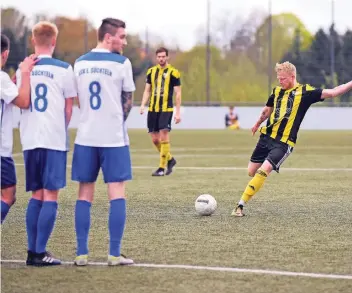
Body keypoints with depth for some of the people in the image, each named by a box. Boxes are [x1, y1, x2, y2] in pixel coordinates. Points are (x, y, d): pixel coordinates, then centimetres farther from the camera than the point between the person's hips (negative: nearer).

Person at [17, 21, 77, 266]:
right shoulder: (64, 69, -4)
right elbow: (69, 108, 2)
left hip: (30, 140, 4)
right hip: (55, 139, -4)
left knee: (36, 195, 13)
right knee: (51, 195, 0)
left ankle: (32, 251, 11)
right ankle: (40, 253, -4)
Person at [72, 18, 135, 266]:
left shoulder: (79, 64, 7)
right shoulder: (121, 63, -7)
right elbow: (128, 101, 1)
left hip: (85, 137, 4)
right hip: (114, 138, -4)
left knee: (85, 195, 8)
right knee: (117, 194, 0)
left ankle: (82, 253, 6)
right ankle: (115, 254, -3)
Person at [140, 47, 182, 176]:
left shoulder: (173, 72, -3)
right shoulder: (151, 71, 11)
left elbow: (178, 93, -3)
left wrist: (178, 112, -7)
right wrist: (143, 105, 2)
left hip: (166, 109, -5)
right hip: (153, 109, 5)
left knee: (164, 137, -12)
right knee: (155, 139, 6)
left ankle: (162, 167, -6)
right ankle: (170, 159, 28)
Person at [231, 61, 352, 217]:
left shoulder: (305, 92, -5)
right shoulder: (277, 91, 9)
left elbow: (332, 92, -11)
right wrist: (257, 124, 43)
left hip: (284, 143, -6)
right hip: (266, 136, 6)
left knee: (263, 170, -18)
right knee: (252, 171, 5)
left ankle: (241, 205, -14)